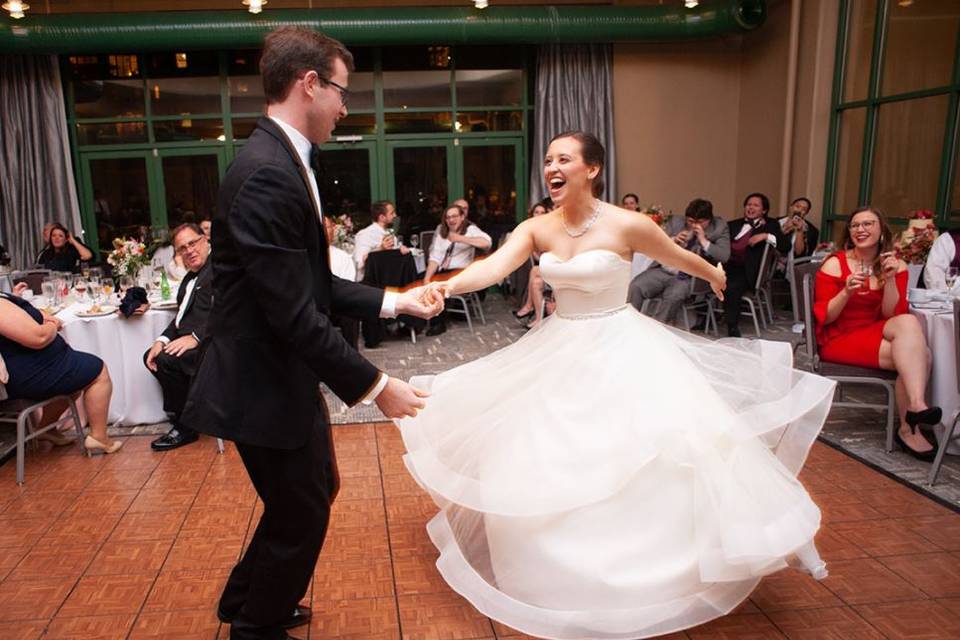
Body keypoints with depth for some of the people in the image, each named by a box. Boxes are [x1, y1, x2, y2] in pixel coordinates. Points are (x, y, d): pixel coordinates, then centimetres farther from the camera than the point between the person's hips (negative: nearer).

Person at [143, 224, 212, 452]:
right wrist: (162, 340, 0)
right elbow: (181, 316, 16)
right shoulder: (190, 277, 19)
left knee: (166, 360, -24)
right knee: (152, 357, 13)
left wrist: (195, 337, -27)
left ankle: (184, 428, -5)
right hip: (189, 341, 10)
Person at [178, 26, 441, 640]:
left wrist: (393, 300, 6)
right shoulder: (267, 176, -26)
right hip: (264, 385, -10)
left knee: (318, 491, 25)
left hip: (288, 375, 10)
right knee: (301, 515, 11)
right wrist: (375, 386, -21)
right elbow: (295, 315, -27)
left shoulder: (285, 161, 7)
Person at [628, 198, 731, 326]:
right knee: (634, 287, -22)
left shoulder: (719, 227, 5)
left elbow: (724, 257, -6)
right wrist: (673, 240, -8)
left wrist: (704, 241, -14)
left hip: (689, 278, -3)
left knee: (674, 296, -35)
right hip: (662, 271, 3)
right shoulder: (676, 222, 11)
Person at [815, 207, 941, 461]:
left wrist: (890, 279, -17)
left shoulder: (896, 266, 5)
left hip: (875, 334, 4)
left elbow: (893, 315, -4)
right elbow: (824, 317, -8)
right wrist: (847, 291, -24)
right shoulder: (835, 264, -5)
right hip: (839, 338, -4)